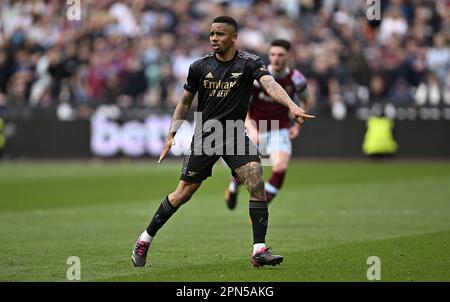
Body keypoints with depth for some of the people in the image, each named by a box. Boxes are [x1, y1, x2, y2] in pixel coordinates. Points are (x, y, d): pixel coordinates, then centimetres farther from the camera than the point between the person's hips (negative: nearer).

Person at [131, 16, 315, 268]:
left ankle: (259, 250, -17)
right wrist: (172, 134, 5)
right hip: (205, 136, 1)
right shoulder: (199, 67, -1)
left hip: (235, 134, 0)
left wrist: (293, 106, -44)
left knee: (256, 181, -20)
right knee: (183, 193, 3)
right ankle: (146, 238, 21)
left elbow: (270, 84, -26)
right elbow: (185, 102, 12)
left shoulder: (249, 63, -8)